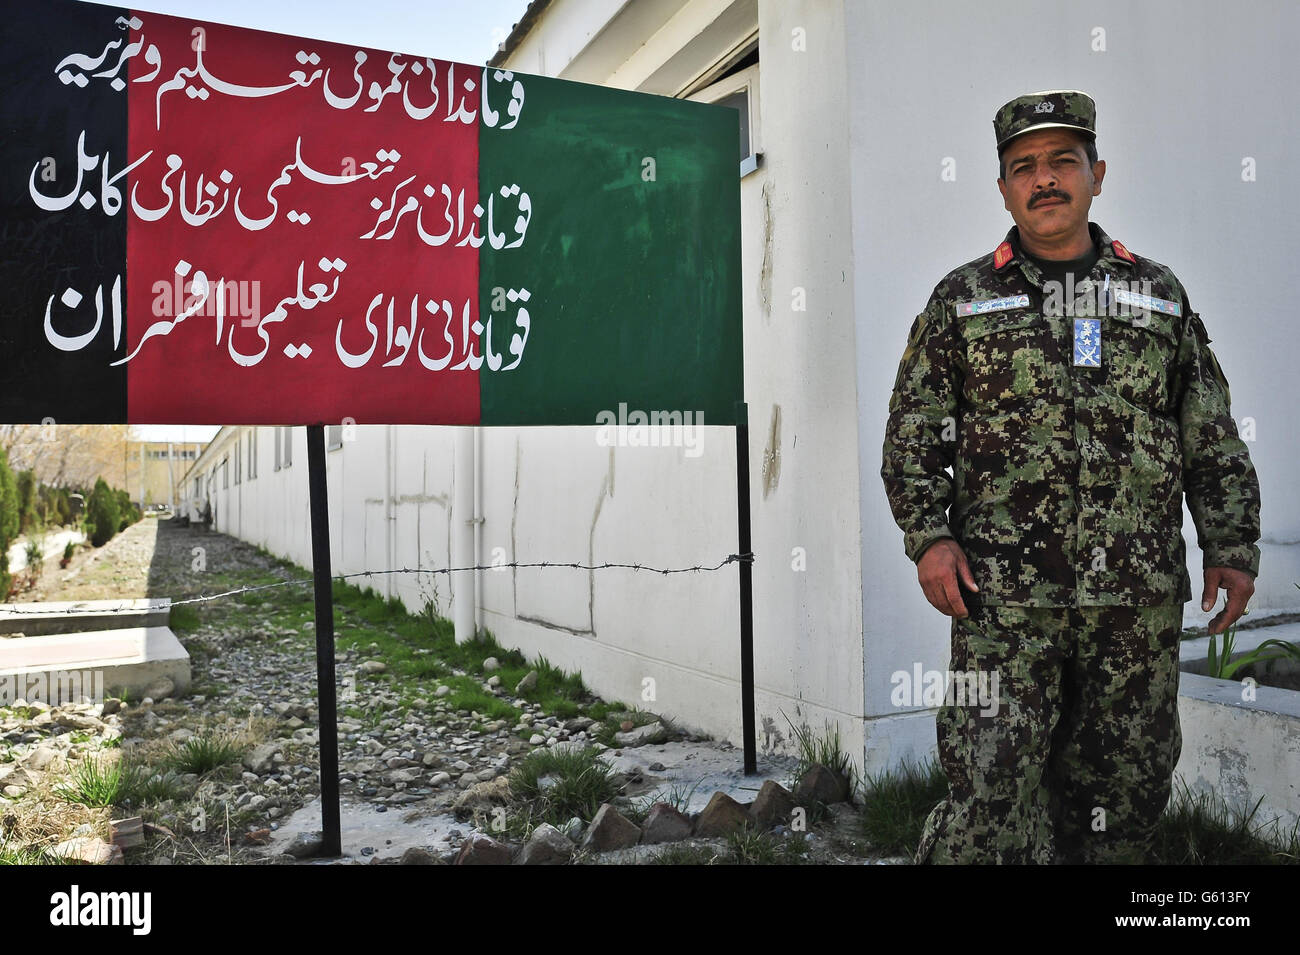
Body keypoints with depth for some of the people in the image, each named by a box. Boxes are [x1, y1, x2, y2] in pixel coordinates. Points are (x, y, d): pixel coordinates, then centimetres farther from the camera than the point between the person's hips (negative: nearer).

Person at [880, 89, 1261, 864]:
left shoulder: (1160, 294, 12)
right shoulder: (962, 299, 7)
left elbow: (1214, 440, 13)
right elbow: (912, 435, 3)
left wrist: (1232, 546, 6)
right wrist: (929, 537, -8)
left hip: (1140, 598, 3)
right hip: (1003, 596, -2)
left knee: (1123, 790, 12)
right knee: (992, 795, -5)